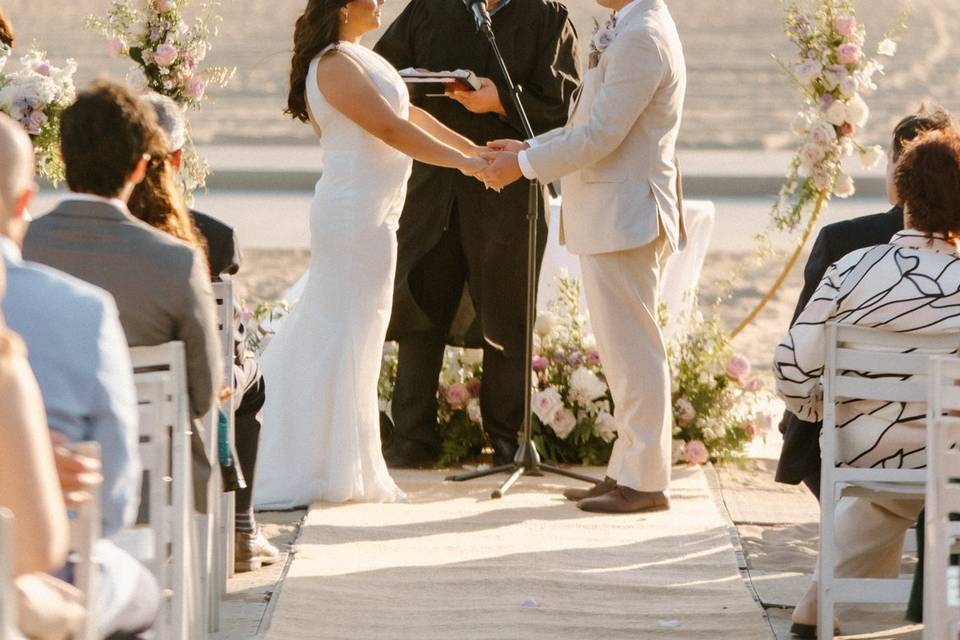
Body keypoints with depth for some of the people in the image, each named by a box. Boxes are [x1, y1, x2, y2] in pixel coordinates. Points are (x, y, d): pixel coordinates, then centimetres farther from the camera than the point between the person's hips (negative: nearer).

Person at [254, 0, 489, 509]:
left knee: (327, 331, 13)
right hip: (357, 213, -10)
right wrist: (462, 161, -16)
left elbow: (408, 113, 18)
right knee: (346, 337, -2)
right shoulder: (335, 65, -17)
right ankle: (335, 472, 5)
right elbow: (390, 128, -21)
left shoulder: (354, 57, 13)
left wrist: (476, 149, 16)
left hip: (370, 212, 10)